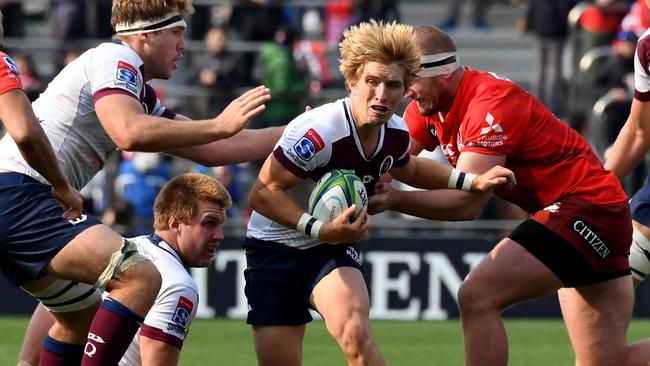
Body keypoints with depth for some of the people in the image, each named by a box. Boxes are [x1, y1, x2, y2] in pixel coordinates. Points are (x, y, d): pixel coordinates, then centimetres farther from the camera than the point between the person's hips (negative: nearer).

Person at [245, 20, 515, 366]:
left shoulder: (395, 134, -7)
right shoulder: (317, 133, -29)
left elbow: (410, 169, 19)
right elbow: (262, 193, -23)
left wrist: (472, 181, 11)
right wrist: (319, 229, -33)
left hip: (334, 247, 3)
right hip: (275, 247, -3)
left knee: (356, 337, -28)